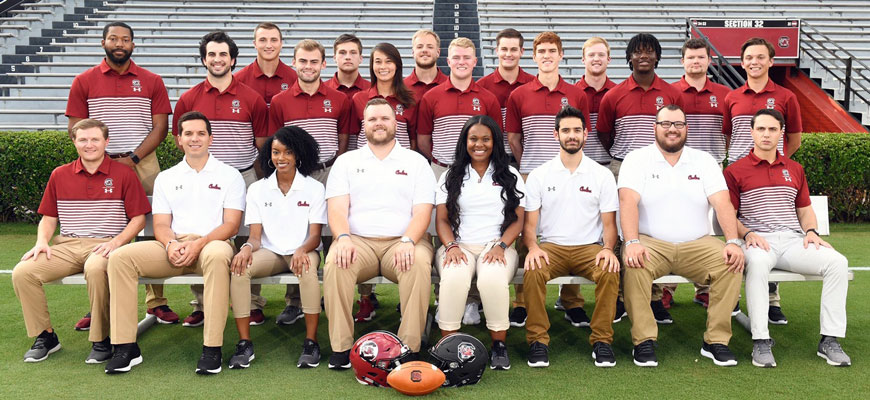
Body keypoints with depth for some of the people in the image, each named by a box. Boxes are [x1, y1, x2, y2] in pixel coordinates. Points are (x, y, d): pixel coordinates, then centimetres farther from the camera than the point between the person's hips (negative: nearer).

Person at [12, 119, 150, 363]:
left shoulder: (123, 174, 3)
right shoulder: (59, 175, 15)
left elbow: (138, 218, 2)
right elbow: (49, 217, 20)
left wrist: (116, 242, -14)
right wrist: (42, 241, 0)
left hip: (104, 245, -4)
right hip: (66, 245, 4)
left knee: (96, 269, -38)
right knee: (22, 272, -19)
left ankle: (101, 341, -19)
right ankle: (45, 336, 2)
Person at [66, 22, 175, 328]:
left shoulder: (151, 82, 8)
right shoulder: (84, 82, 9)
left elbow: (160, 127, 2)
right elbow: (75, 127, 5)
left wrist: (133, 158, -9)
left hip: (143, 163, 0)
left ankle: (156, 301, 6)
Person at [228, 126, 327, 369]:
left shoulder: (314, 188, 0)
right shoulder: (257, 189, 6)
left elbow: (315, 236, -5)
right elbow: (255, 235, 1)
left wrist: (302, 250, -29)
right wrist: (248, 247, -25)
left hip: (302, 251, -2)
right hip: (270, 253, 2)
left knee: (308, 267, -37)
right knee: (238, 267, -29)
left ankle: (311, 342, -27)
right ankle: (245, 343, -21)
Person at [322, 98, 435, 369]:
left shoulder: (416, 162, 14)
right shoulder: (346, 161, 17)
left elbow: (422, 211, 3)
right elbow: (337, 207, 4)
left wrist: (408, 241, -17)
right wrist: (343, 238, -17)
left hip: (402, 241, 0)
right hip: (358, 241, 1)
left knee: (419, 264, -34)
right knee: (335, 263, -32)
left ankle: (410, 347, -25)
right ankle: (341, 346, -21)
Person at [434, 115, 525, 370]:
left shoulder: (509, 176, 14)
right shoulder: (451, 176, 16)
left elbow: (518, 219, 7)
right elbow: (442, 219, 9)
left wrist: (500, 246, -10)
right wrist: (451, 246, -11)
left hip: (497, 247, 0)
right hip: (459, 246, 1)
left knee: (493, 279, -35)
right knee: (453, 278, -35)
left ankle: (499, 345, -18)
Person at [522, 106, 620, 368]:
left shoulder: (602, 175, 8)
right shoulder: (539, 175, 7)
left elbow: (609, 223, 6)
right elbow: (529, 223, 3)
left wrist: (608, 248, -15)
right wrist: (533, 247, -18)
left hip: (590, 247, 0)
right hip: (551, 247, 0)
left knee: (610, 271, -32)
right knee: (533, 271, -32)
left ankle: (602, 340, -15)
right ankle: (538, 340, -16)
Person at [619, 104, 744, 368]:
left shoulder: (704, 161, 13)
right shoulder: (637, 159, 4)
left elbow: (722, 203, 1)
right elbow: (628, 201, -11)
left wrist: (733, 242, -15)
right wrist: (632, 242, -27)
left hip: (697, 245, 3)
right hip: (651, 244, -2)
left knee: (732, 263, -23)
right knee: (634, 265, -33)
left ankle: (716, 340, -11)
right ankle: (644, 341, -20)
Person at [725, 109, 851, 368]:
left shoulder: (795, 170, 21)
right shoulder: (735, 171, 6)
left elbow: (805, 210, 23)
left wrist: (811, 231, 2)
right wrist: (747, 234, -15)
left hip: (794, 240, 5)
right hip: (758, 241, -4)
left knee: (837, 262, -22)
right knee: (757, 262, -39)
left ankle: (829, 340, -15)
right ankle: (761, 341, -33)